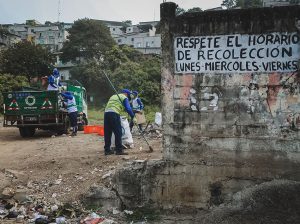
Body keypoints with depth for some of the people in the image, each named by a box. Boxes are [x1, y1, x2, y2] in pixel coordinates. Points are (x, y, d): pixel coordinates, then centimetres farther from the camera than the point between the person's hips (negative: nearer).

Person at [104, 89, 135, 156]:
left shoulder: (113, 96, 33)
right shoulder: (124, 97, 10)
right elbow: (128, 108, -3)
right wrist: (133, 117, -2)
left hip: (106, 113, 7)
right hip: (114, 114, -7)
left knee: (107, 133, 9)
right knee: (118, 132, -2)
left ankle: (107, 150, 13)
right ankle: (119, 150, -2)